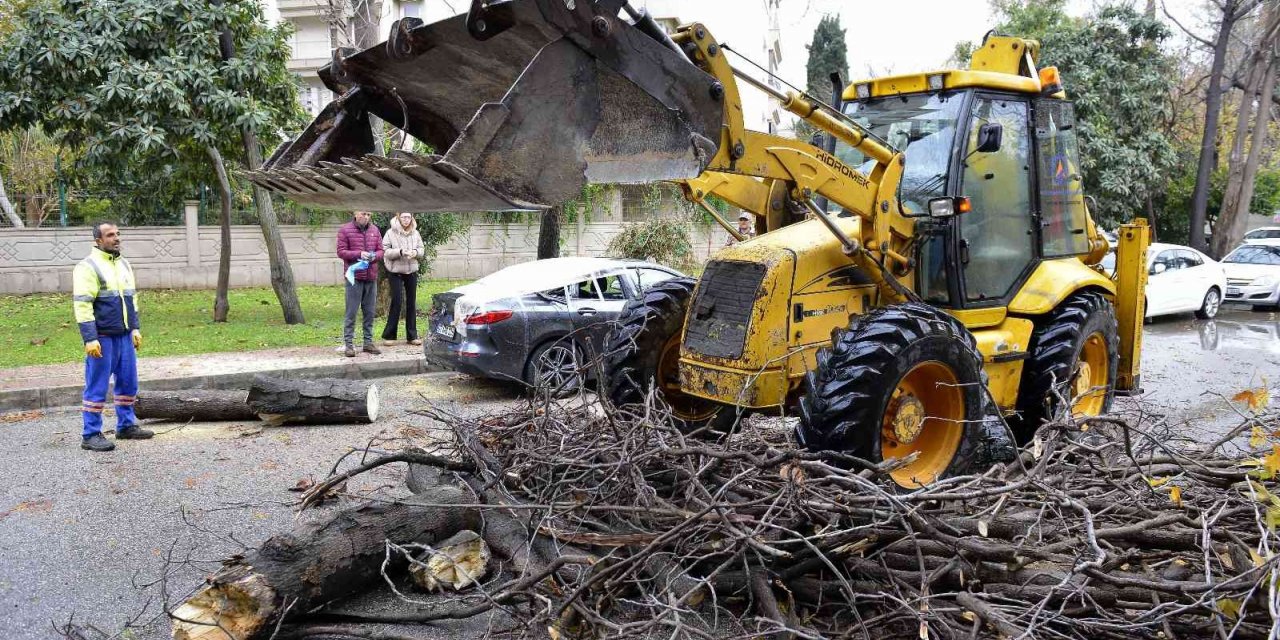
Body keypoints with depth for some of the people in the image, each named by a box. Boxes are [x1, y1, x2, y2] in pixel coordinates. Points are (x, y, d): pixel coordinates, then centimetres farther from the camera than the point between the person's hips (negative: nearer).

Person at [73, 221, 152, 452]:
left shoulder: (123, 264, 14)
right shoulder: (88, 267, -10)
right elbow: (82, 305, -14)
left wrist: (135, 328, 17)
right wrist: (90, 339, -19)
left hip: (125, 336, 7)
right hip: (102, 337, -7)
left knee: (128, 383, 12)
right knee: (97, 387, -2)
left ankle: (127, 426, 24)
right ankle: (91, 435, 5)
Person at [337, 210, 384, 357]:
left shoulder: (374, 230, 12)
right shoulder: (345, 230, -1)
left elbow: (380, 250, 13)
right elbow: (341, 252, -5)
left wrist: (375, 256, -9)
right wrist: (359, 254, -18)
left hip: (371, 278, 5)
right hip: (354, 277, -4)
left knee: (369, 312, 10)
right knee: (351, 312, -3)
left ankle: (368, 342, 19)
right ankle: (348, 344, 3)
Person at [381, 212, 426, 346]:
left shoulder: (415, 233, 5)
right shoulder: (391, 233, -7)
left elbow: (421, 249, 10)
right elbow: (385, 251, -11)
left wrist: (416, 252, -12)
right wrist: (400, 252, -23)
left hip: (412, 271, 4)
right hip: (395, 272, -4)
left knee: (411, 302, 7)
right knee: (396, 301, -6)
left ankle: (412, 336, 15)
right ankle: (388, 335, 4)